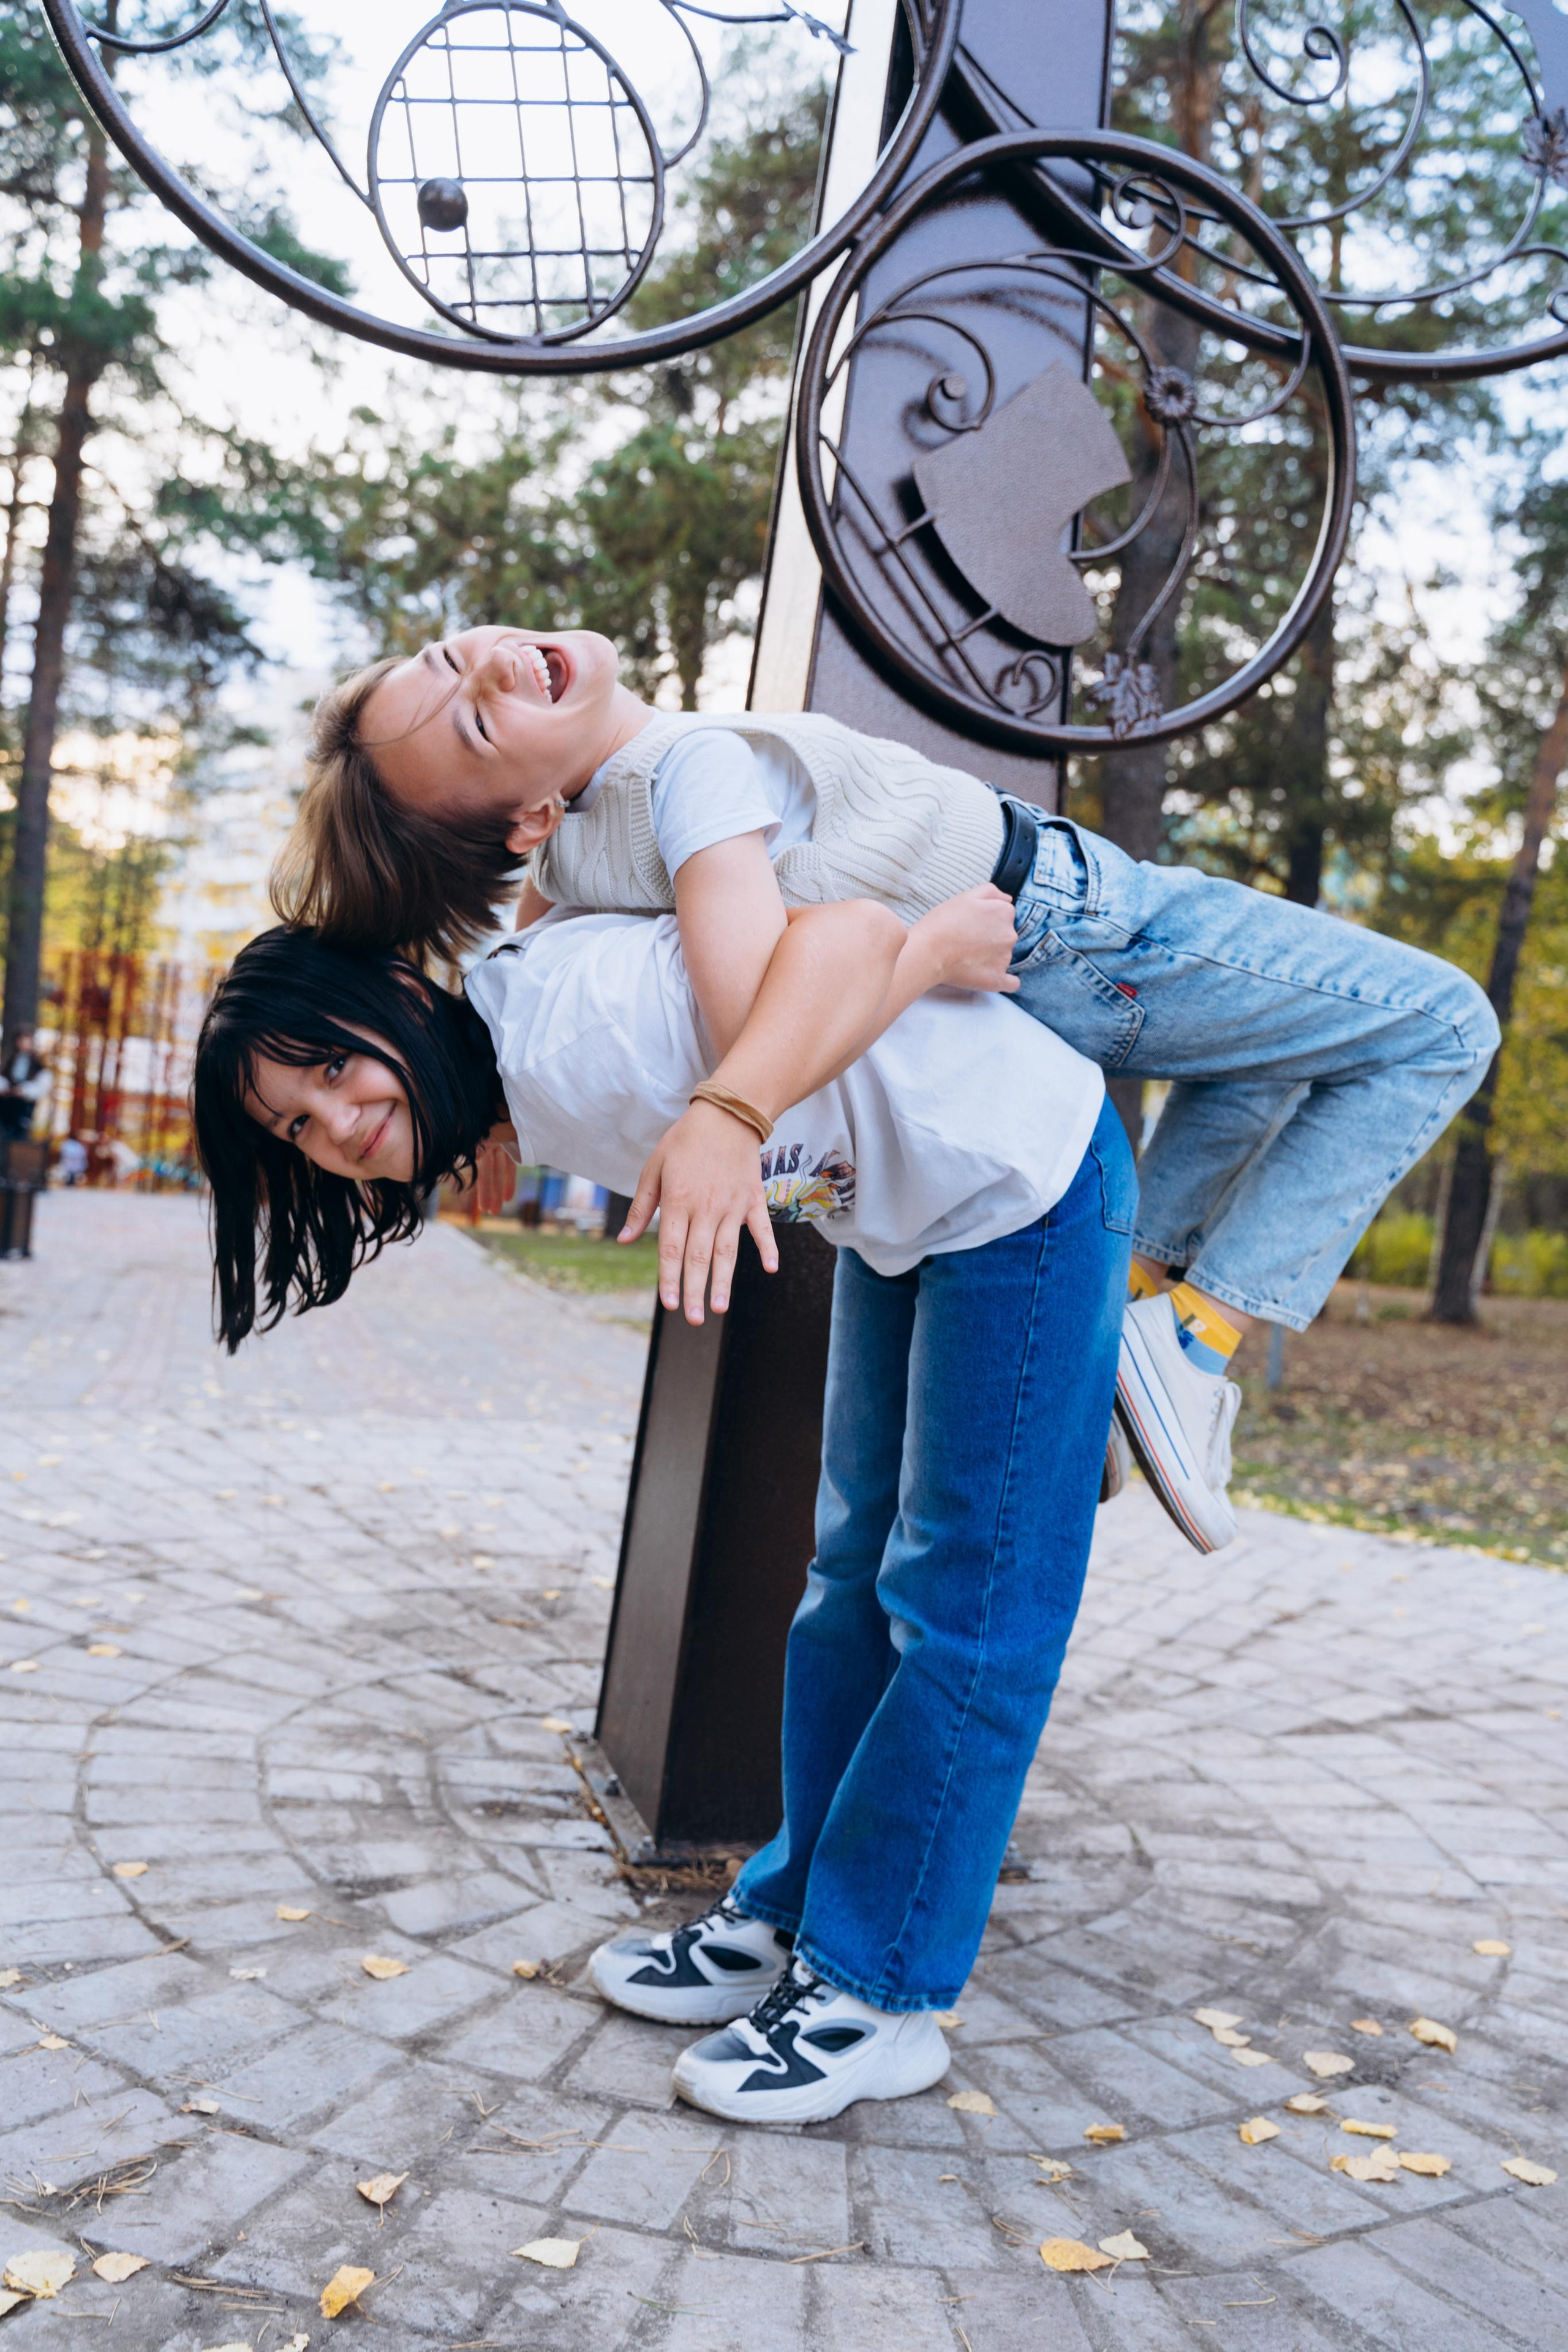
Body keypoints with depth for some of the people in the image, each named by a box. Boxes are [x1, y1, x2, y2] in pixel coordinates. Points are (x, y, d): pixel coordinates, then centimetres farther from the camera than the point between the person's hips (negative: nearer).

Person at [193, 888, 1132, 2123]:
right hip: (900, 1213, 9)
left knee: (966, 1611, -5)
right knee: (859, 1582, 14)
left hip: (1027, 1175, -9)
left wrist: (730, 1114, -56)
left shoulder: (565, 1013, -29)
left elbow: (848, 937, -42)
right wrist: (935, 944, -11)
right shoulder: (528, 1106, -2)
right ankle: (791, 1919, 27)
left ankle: (875, 1993, 6)